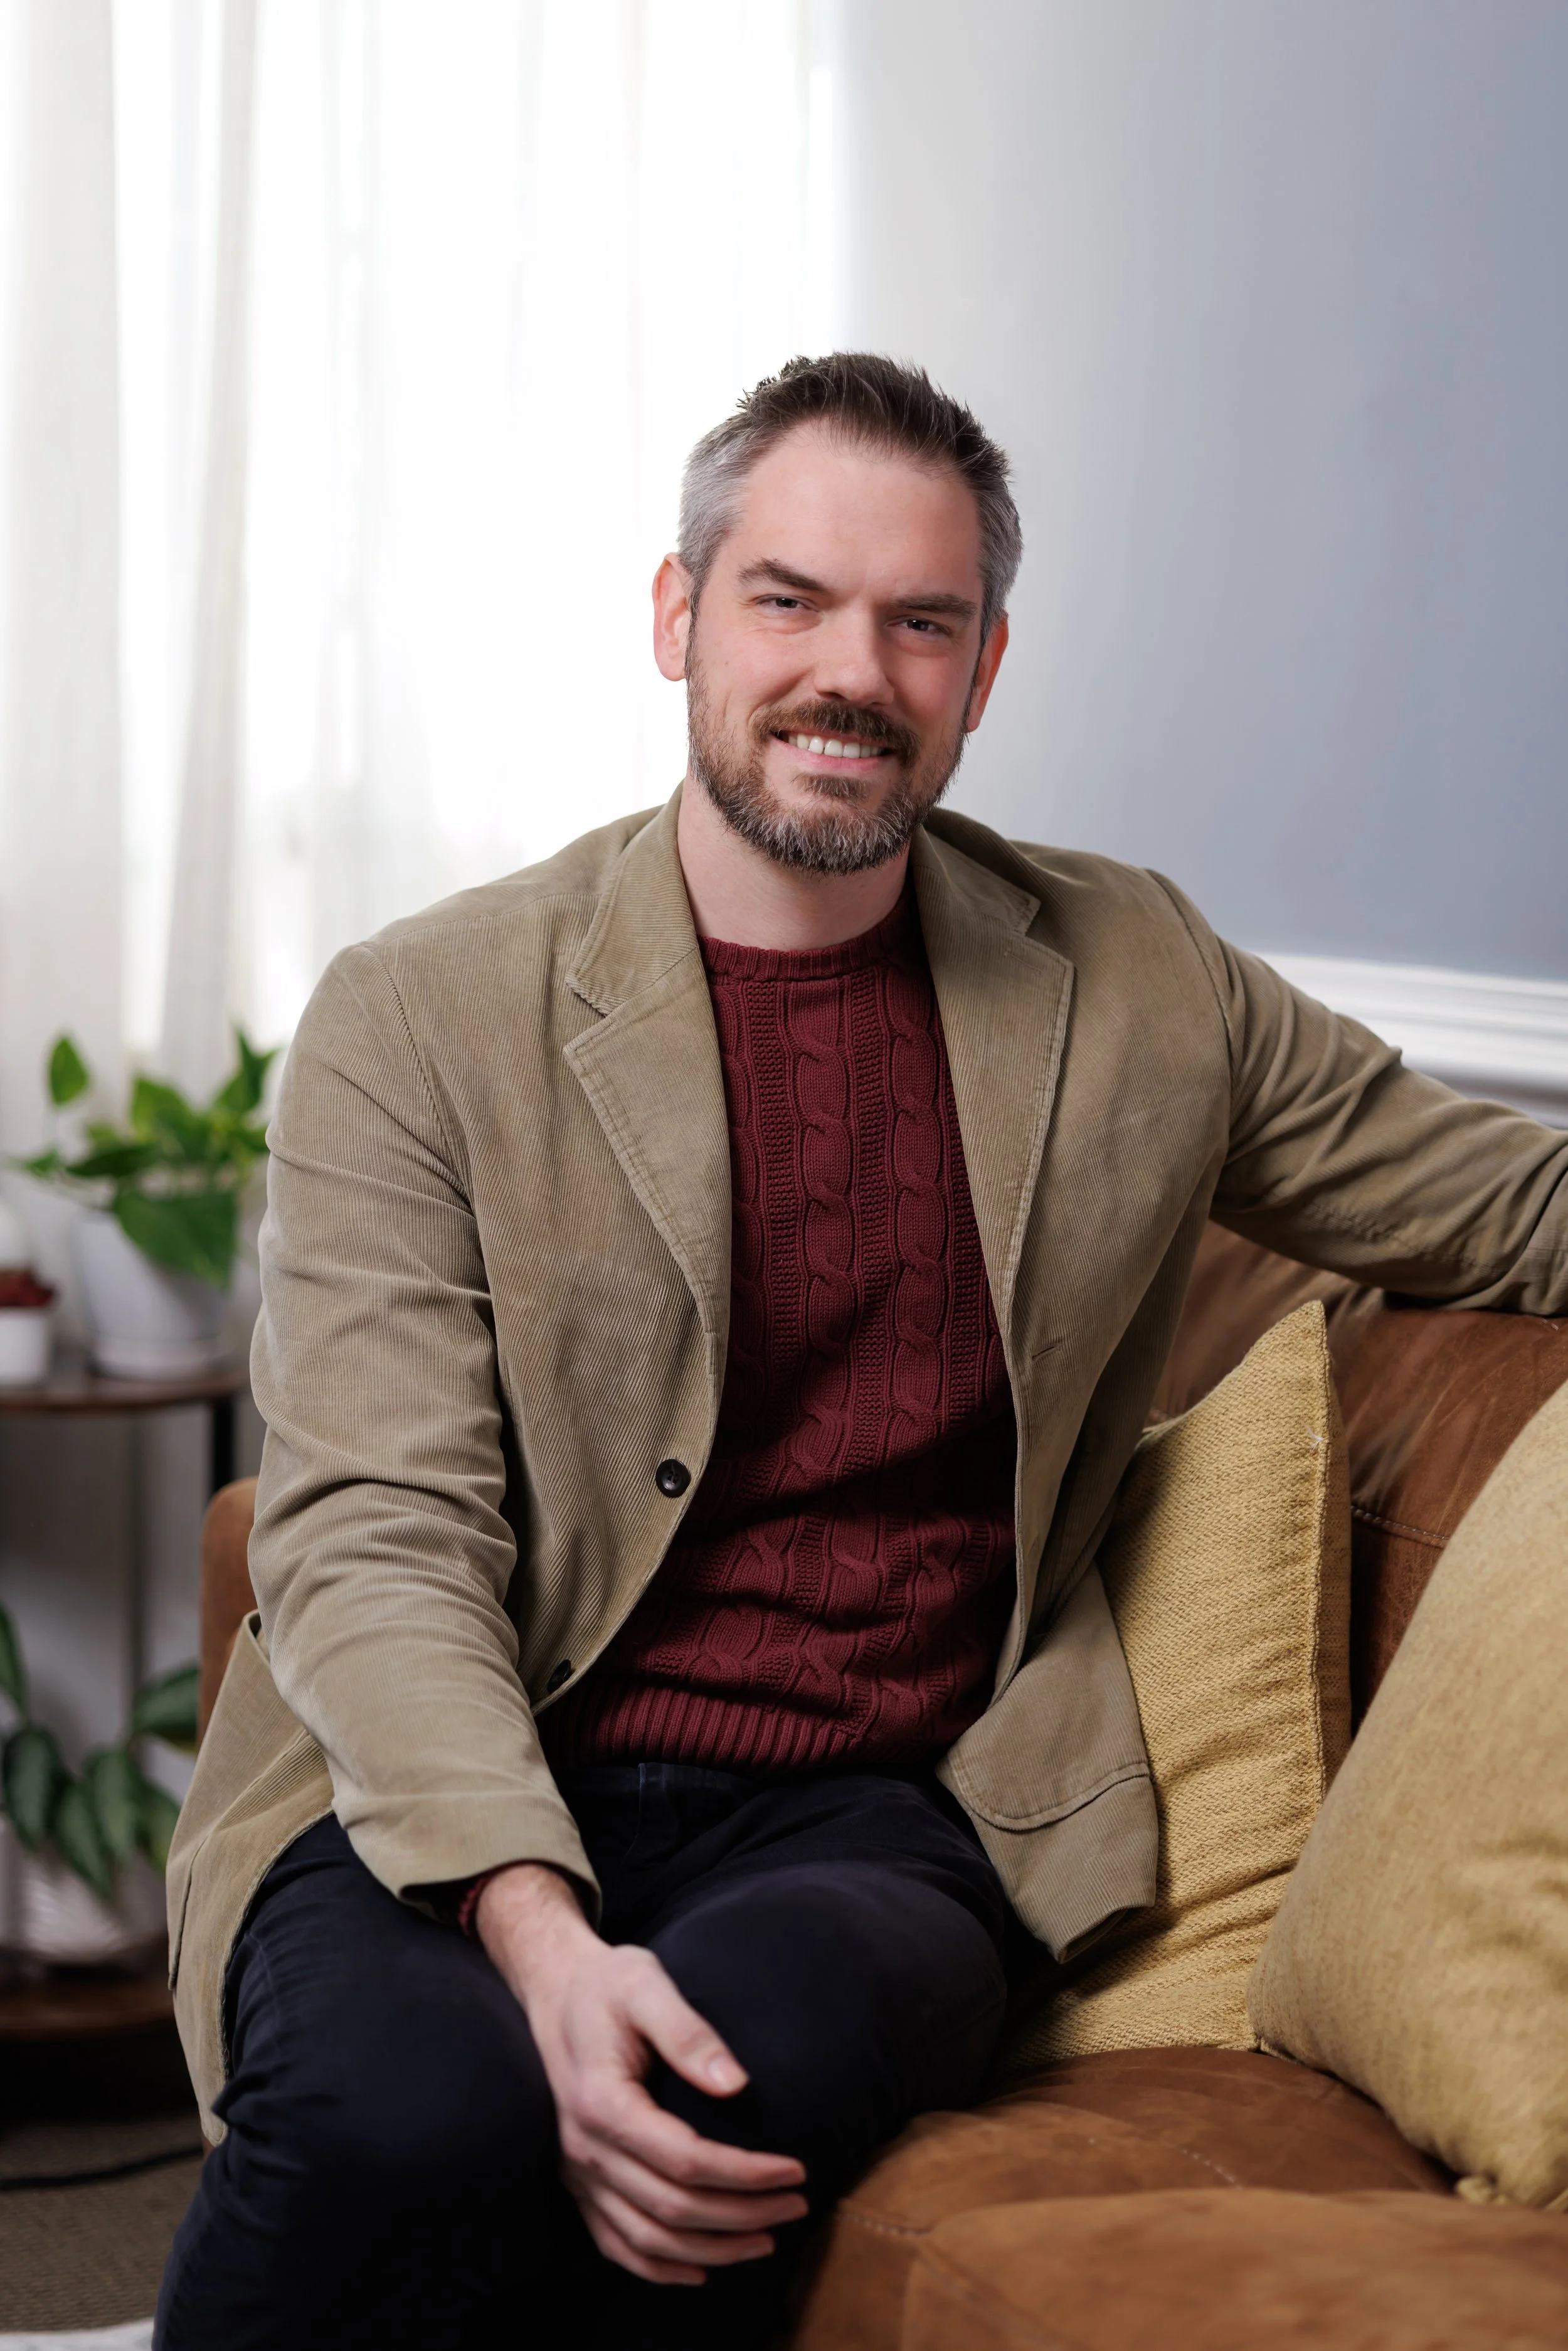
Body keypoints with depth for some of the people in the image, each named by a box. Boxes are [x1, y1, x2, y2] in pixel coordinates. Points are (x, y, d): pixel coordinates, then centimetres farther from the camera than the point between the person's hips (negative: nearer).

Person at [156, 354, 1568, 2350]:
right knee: (415, 2105, -35)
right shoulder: (419, 1020, 1)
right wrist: (537, 1928, -26)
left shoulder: (1140, 986, 12)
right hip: (463, 1804, -1)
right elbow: (370, 1537, -8)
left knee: (758, 2064, -35)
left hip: (867, 1816, 2)